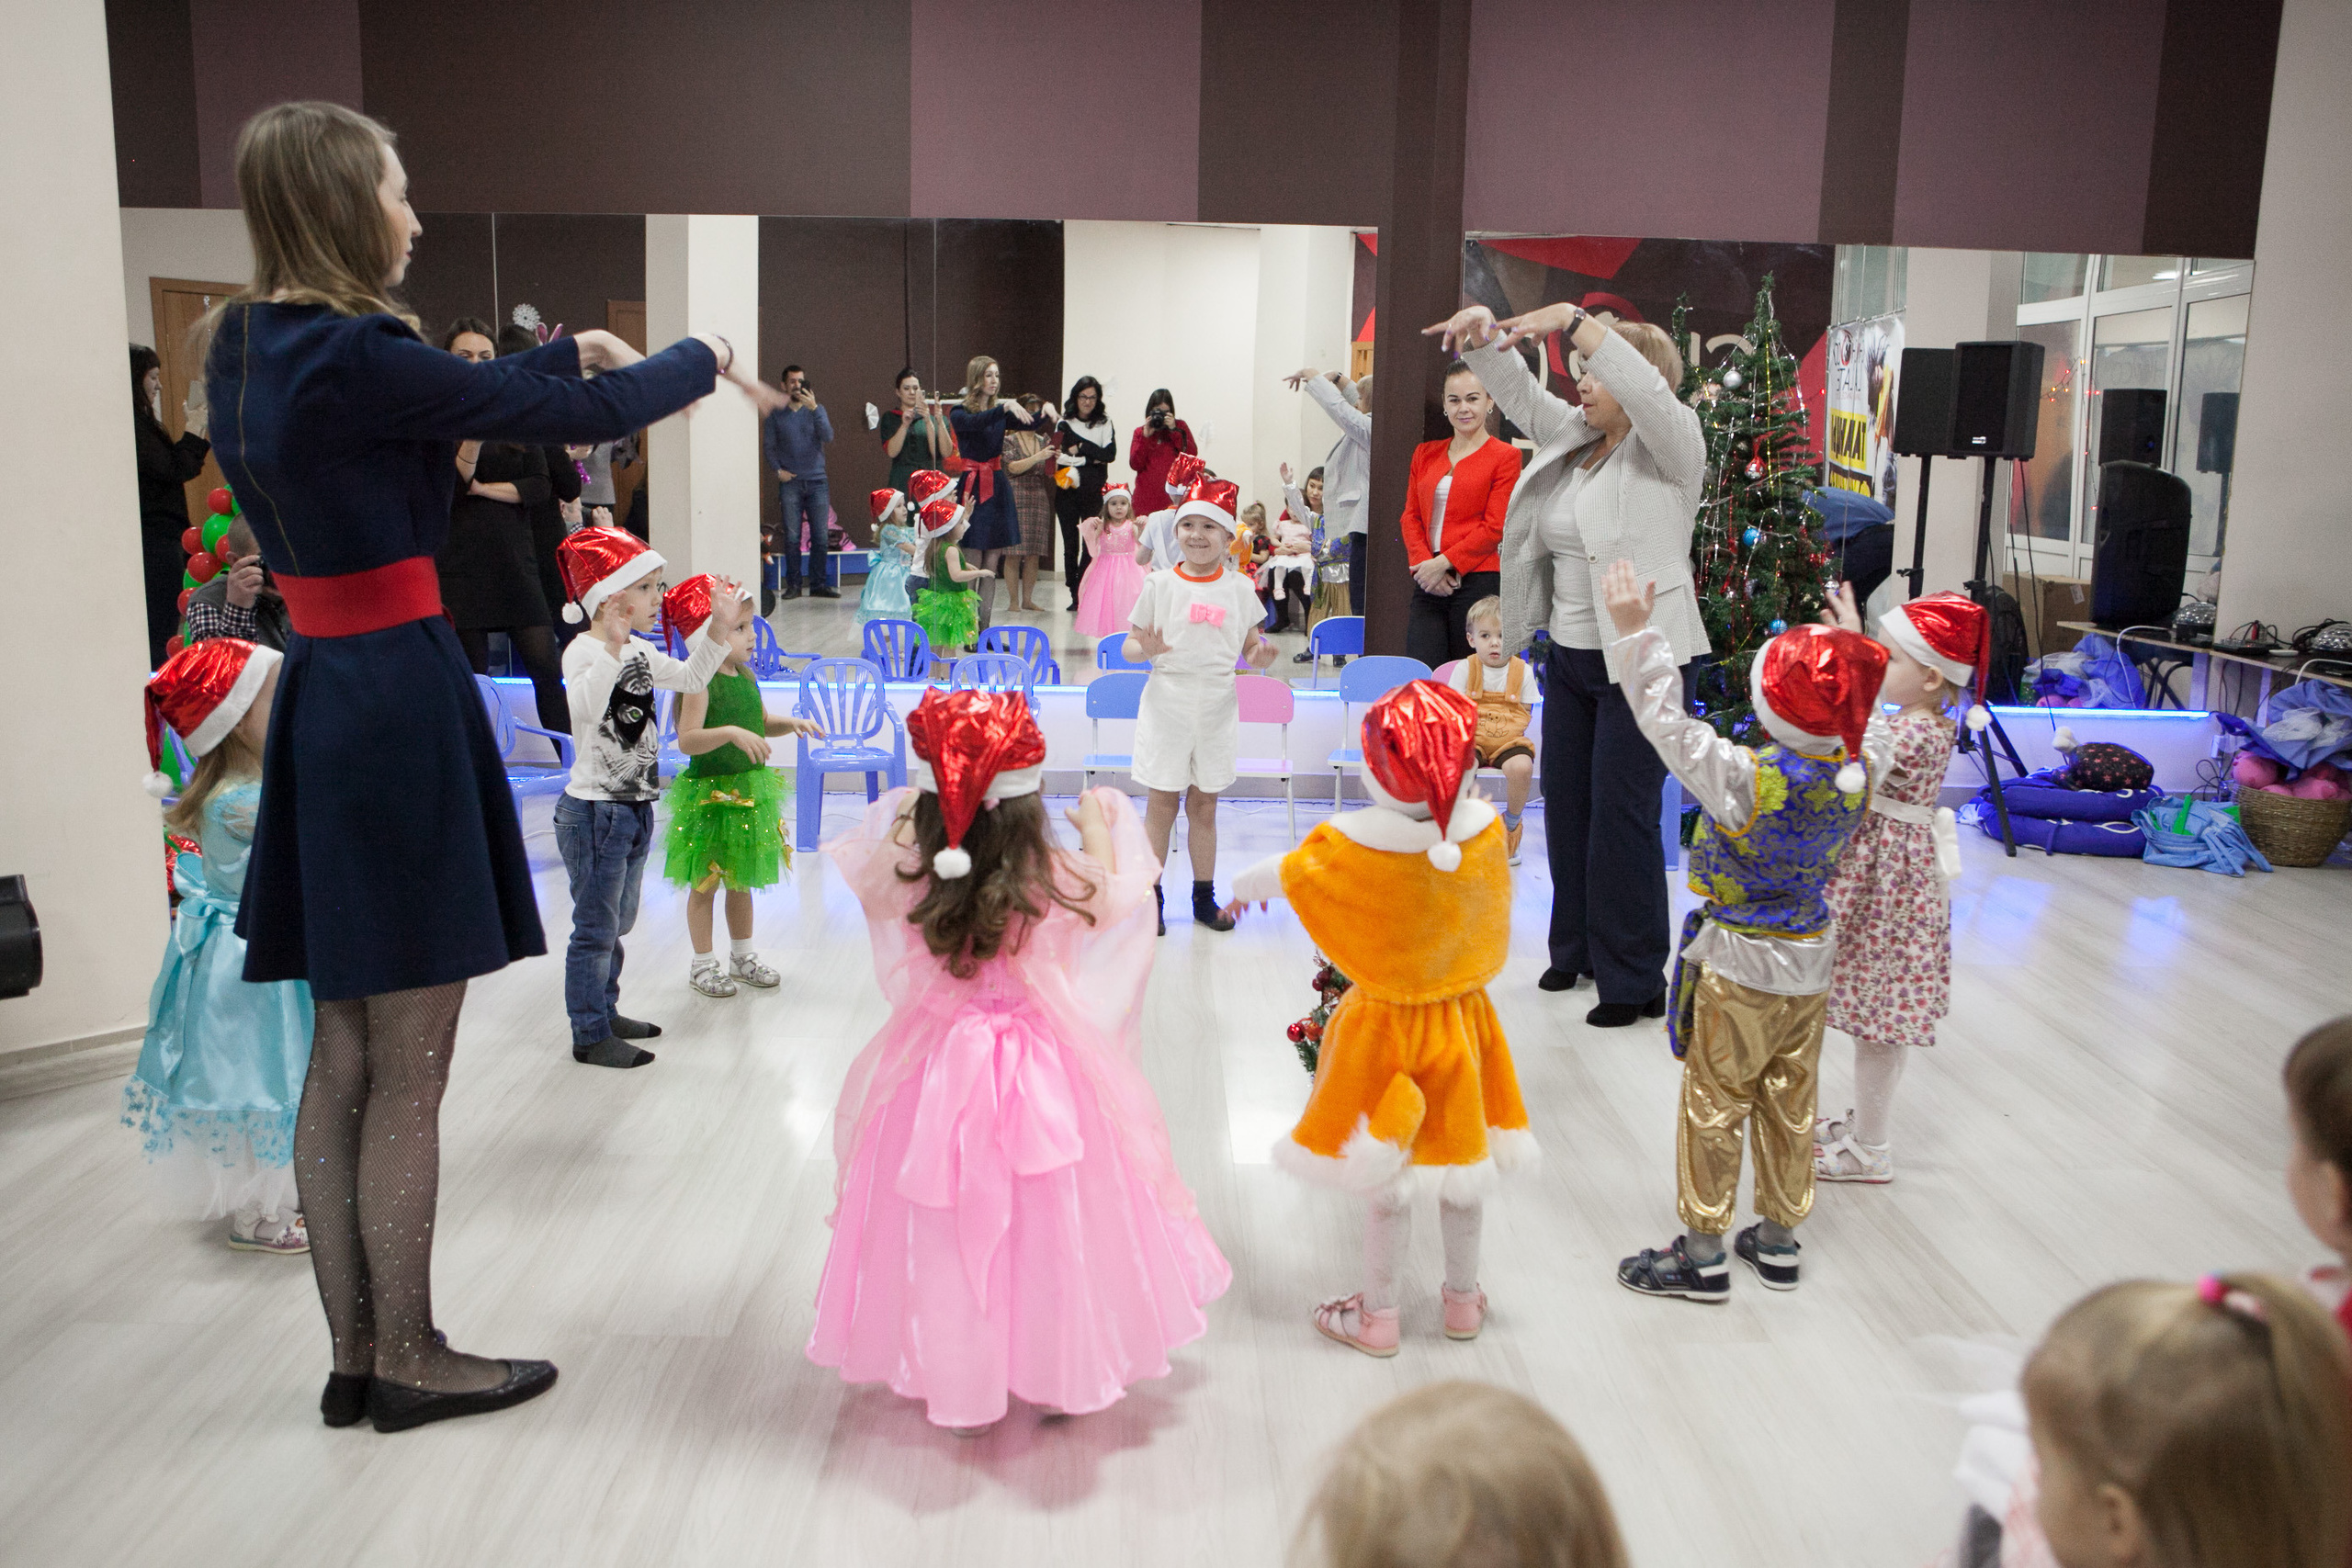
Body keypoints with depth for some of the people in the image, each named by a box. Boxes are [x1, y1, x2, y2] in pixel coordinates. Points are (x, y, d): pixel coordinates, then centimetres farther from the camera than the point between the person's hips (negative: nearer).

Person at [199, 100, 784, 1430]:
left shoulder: (250, 345, 10)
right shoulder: (352, 355, -17)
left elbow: (444, 397, 25)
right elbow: (581, 417, -12)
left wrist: (574, 348, 23)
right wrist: (706, 359, 5)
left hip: (323, 694, 10)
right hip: (400, 693, -9)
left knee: (344, 1058, 14)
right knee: (409, 1072, 3)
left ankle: (356, 1353, 26)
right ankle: (411, 1360, 18)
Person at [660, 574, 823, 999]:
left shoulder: (745, 676, 6)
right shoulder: (700, 682, -19)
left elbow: (762, 723, 20)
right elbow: (687, 740, -29)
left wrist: (792, 723, 1)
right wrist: (731, 733, -40)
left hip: (750, 789, 8)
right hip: (710, 793, -8)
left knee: (742, 879, 19)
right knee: (705, 881, 6)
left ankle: (743, 956, 32)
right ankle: (703, 964, 19)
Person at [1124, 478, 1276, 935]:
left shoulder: (1239, 588, 3)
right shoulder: (1159, 584, -3)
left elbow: (1251, 646, 9)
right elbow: (1129, 647, -1)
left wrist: (1261, 655, -14)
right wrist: (1146, 649, -23)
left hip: (1218, 706, 2)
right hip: (1166, 703, -2)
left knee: (1204, 804, 12)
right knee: (1162, 802, 4)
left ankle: (1204, 897, 23)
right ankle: (1151, 897, 15)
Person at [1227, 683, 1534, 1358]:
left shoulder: (1353, 842, -25)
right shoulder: (1485, 829, -17)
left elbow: (1282, 873, -6)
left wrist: (1244, 886, 15)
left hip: (1384, 1026, -3)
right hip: (1461, 1019, 4)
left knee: (1385, 1179, 11)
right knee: (1461, 1160, 19)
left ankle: (1378, 1316, 26)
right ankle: (1463, 1298, 37)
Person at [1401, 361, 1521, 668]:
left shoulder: (1505, 456, 2)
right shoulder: (1425, 453, 17)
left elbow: (1494, 527, -5)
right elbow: (1411, 516, 13)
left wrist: (1443, 562, -11)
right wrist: (1423, 563, -4)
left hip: (1477, 583, -4)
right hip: (1429, 584, 4)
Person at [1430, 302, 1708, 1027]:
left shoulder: (1670, 446, -9)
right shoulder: (1571, 436, 10)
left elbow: (1646, 389, -28)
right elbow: (1516, 390, 9)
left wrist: (1573, 320, -33)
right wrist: (1484, 331, -10)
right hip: (1569, 655, 8)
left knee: (1622, 813, -4)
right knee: (1565, 802, 14)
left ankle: (1633, 976, 8)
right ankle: (1577, 947, 30)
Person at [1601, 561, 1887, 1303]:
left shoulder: (1746, 778, -26)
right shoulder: (1857, 771, -10)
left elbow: (1666, 721, -23)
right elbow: (1870, 727, 13)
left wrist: (1635, 632, -19)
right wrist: (1846, 651, 22)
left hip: (1739, 968, -6)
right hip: (1810, 963, 6)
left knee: (1713, 1108, 5)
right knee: (1790, 1108, 17)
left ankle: (1703, 1254, 14)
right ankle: (1779, 1240, 30)